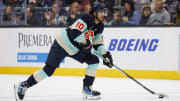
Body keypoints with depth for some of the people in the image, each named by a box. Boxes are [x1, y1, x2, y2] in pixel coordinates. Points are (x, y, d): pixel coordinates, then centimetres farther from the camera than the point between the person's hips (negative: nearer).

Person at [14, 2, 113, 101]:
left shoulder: (99, 26, 3)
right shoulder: (87, 18, -24)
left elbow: (98, 44, 10)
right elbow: (74, 33, -33)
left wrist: (105, 54, -5)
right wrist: (86, 42, -26)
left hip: (76, 48, 8)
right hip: (62, 44, -8)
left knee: (94, 60, -5)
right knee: (49, 70, -11)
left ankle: (87, 89, 3)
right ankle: (23, 86, 0)